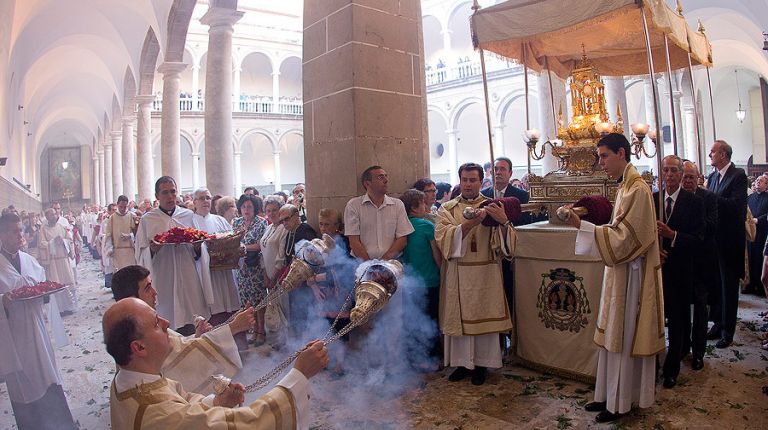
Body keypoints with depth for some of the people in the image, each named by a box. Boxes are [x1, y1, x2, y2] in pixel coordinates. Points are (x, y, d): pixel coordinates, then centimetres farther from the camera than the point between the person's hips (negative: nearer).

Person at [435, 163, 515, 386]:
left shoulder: (493, 207, 4)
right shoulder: (447, 209, 5)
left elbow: (504, 242, -5)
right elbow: (443, 237, -12)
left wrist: (504, 222, -25)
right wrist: (469, 224, -26)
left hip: (485, 274, 0)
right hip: (457, 274, 1)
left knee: (484, 316, 4)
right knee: (458, 316, 6)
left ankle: (481, 364, 20)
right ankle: (463, 362, 22)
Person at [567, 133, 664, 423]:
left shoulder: (638, 189, -18)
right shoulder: (626, 187, 11)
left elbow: (623, 237, -22)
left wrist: (582, 226, -24)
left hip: (631, 276, -9)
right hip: (620, 272, 9)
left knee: (624, 338, 3)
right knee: (613, 337, 15)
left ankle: (621, 403, 18)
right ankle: (610, 395, 28)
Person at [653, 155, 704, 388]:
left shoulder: (694, 202, -4)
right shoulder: (651, 199, 4)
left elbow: (698, 239, -10)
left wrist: (672, 235, -25)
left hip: (680, 270, -2)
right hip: (656, 267, 2)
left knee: (678, 320, 7)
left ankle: (671, 369, 22)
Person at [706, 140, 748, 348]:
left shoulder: (738, 175, -11)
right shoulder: (712, 177, 11)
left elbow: (736, 204, -23)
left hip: (730, 238, -7)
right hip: (714, 237, 7)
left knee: (729, 285, 3)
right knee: (716, 283, 13)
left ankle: (727, 331, 13)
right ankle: (718, 323, 26)